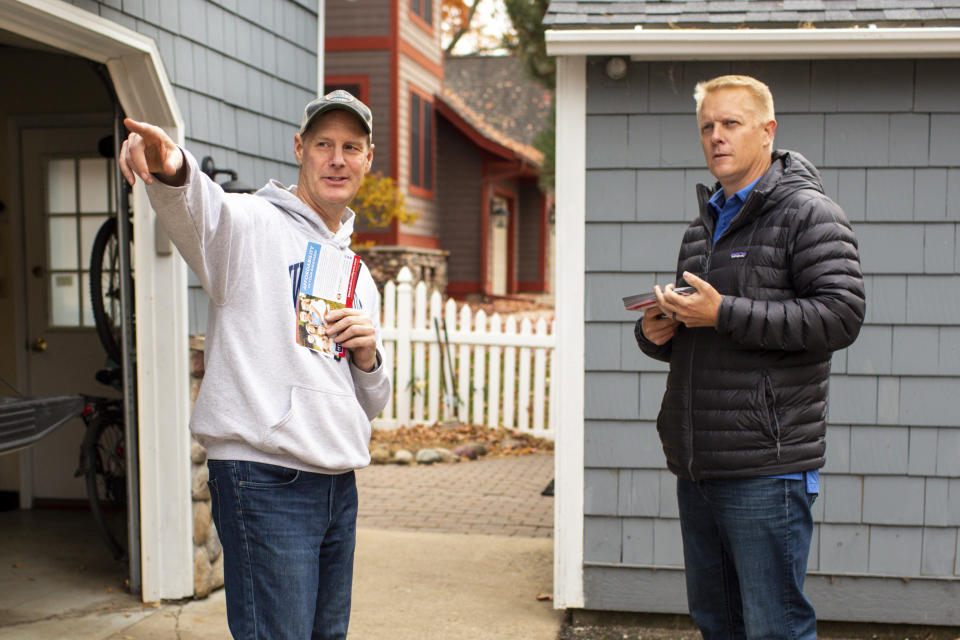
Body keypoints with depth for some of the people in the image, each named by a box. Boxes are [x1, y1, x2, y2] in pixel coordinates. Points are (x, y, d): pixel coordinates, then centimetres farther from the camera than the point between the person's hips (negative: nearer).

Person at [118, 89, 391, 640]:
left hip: (339, 486, 7)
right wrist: (172, 169, -49)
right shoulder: (251, 224, -1)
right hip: (266, 481, -7)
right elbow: (195, 207, -27)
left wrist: (368, 356, 1)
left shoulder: (359, 276, 19)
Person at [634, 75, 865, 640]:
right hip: (696, 465, 8)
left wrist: (725, 313, -19)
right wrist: (655, 332, 5)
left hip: (765, 468, -8)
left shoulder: (808, 213, -3)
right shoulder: (704, 225, 20)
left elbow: (841, 315, -17)